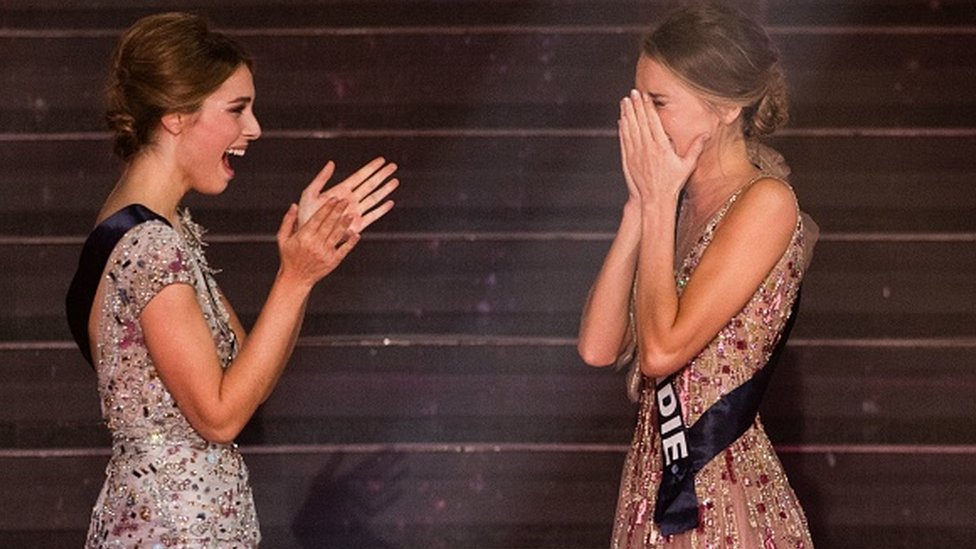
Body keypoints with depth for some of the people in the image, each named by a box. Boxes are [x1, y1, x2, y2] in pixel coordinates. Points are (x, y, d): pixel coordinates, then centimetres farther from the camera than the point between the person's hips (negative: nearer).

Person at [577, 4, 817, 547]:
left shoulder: (766, 203, -13)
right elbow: (599, 348, 1)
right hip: (659, 482, 7)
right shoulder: (683, 197, 9)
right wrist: (641, 204, -2)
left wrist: (659, 200, -12)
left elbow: (662, 350, -21)